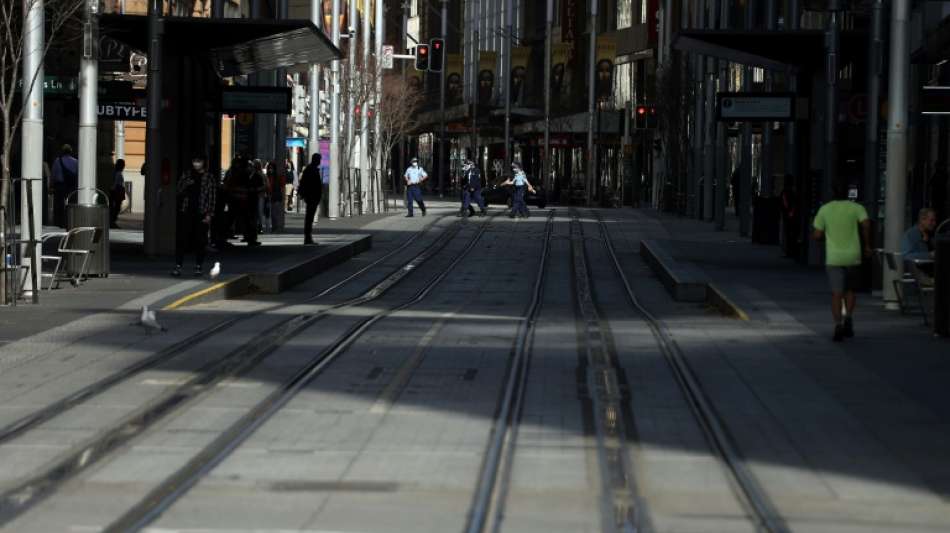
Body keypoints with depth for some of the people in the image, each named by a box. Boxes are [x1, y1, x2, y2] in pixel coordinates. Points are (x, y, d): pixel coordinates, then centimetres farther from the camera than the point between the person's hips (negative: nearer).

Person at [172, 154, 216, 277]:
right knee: (181, 240, -3)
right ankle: (178, 266, -1)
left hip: (201, 215, -2)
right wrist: (186, 185, -11)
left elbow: (212, 197, 2)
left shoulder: (208, 177, 2)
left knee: (200, 241, 3)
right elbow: (178, 192, 10)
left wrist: (209, 214, -5)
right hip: (185, 213, 2)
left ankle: (198, 267, 12)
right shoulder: (186, 175, 9)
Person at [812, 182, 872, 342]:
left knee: (836, 293, -1)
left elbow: (817, 235, 1)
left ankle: (838, 325, -16)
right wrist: (867, 245, -7)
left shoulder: (825, 209, 3)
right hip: (852, 257, 1)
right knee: (849, 290, 19)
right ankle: (848, 317, -1)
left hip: (833, 258, -1)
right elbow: (866, 224, -17)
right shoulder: (856, 208, 1)